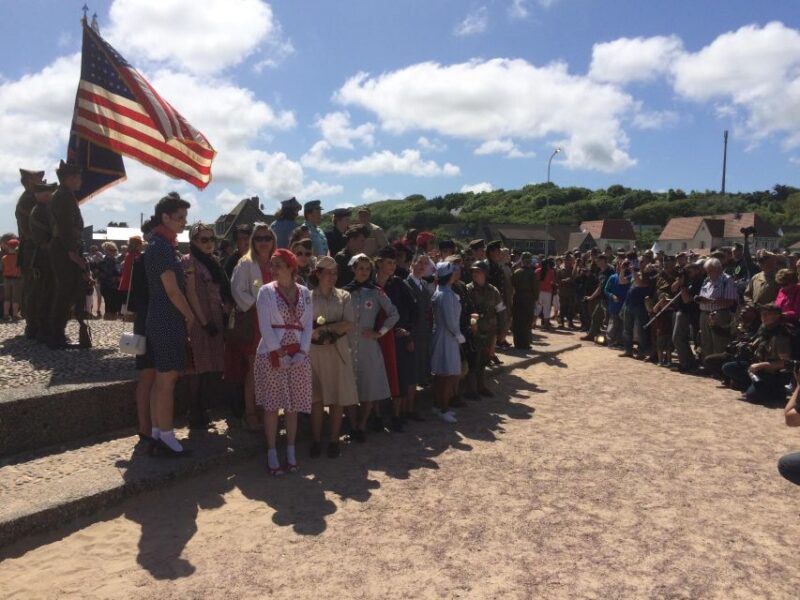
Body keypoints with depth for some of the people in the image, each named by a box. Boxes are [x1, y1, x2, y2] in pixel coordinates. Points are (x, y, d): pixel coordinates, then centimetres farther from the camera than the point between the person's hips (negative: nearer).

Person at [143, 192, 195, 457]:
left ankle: (157, 434, 22)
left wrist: (185, 315, 14)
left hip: (163, 321, 10)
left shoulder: (162, 244, 14)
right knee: (167, 380, -3)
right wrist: (190, 315, -6)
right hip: (168, 322, -10)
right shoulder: (162, 246, -16)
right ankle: (166, 438, 5)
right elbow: (172, 290, -17)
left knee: (161, 379, 13)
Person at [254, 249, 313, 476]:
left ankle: (291, 452, 17)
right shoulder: (266, 291, -1)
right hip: (272, 355, -2)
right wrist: (279, 353, -13)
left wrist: (302, 352, -7)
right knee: (272, 405, 0)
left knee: (293, 405, 7)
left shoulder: (304, 292, 7)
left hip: (298, 355, 3)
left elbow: (308, 324, 5)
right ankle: (272, 453, 9)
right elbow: (265, 326, -7)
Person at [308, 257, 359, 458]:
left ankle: (334, 440, 12)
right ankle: (316, 440, 11)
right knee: (316, 397, 1)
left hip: (338, 351, 1)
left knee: (338, 397, 2)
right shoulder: (308, 297, 3)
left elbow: (350, 324, -3)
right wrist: (335, 328, -16)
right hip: (315, 351, -1)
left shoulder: (344, 296, 7)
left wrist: (323, 328, -12)